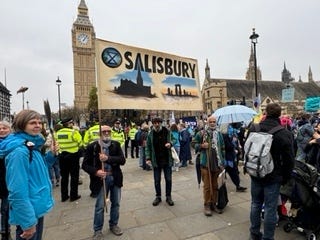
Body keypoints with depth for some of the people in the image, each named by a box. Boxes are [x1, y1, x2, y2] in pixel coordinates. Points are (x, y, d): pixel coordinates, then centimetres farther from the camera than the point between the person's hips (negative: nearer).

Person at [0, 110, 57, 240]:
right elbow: (18, 190, -27)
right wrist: (28, 222, -24)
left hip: (37, 208, 9)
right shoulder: (19, 150, -24)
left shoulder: (33, 145, 4)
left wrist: (51, 154, 2)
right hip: (29, 213, -9)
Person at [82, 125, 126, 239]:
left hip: (115, 178, 3)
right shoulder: (92, 146, -8)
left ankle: (113, 225, 38)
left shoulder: (116, 145, -2)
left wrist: (108, 158, -25)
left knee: (116, 203, 16)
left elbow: (122, 160, -11)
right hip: (102, 178, -2)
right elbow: (85, 164, -5)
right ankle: (98, 230, 28)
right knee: (100, 206, 7)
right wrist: (95, 171, -22)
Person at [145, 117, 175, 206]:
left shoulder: (167, 132, -5)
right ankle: (158, 196, 29)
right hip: (156, 161, 1)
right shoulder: (150, 134, -3)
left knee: (168, 179, 9)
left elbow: (173, 139, 7)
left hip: (167, 160, 0)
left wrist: (170, 143, -15)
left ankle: (168, 197, 26)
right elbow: (148, 147, 1)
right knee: (157, 180, 11)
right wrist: (148, 158, -8)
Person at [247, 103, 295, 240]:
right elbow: (289, 160, -9)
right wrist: (285, 177, 5)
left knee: (255, 204, 18)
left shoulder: (253, 129, -5)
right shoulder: (285, 134, -16)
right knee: (270, 208, 9)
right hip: (273, 177, -4)